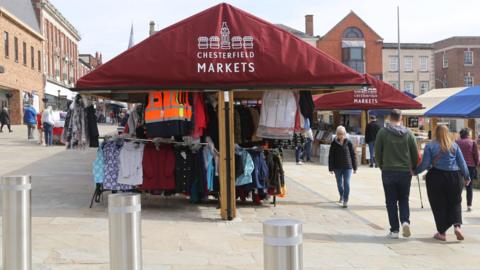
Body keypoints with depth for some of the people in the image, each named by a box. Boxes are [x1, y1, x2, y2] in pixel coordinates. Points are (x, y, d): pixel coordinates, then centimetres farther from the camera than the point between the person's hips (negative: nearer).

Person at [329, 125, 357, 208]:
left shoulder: (349, 143, -2)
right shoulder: (334, 143, -1)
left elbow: (353, 155, 2)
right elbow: (331, 156, 0)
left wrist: (354, 168, 2)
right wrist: (331, 168, -3)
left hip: (347, 167, -2)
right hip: (337, 167, 2)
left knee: (346, 183, -8)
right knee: (339, 183, 15)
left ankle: (345, 200, -5)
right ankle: (341, 196, 38)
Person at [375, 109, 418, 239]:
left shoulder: (383, 132, -5)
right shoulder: (408, 133, 1)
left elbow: (377, 152, -1)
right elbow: (415, 154, 4)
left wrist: (382, 166, 15)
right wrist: (413, 168, 18)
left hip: (388, 171, -2)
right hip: (405, 171, 2)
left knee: (391, 201, 5)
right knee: (404, 199, 15)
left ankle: (394, 230, 4)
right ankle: (405, 221, -8)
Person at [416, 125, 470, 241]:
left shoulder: (430, 146, -2)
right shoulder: (454, 145, 4)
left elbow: (425, 164, -5)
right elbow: (462, 163, 6)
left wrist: (415, 171, 10)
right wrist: (467, 177, 16)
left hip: (436, 177, -1)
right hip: (454, 177, 1)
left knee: (439, 205, 8)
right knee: (455, 203, 14)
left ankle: (442, 233, 11)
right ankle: (457, 226, -7)